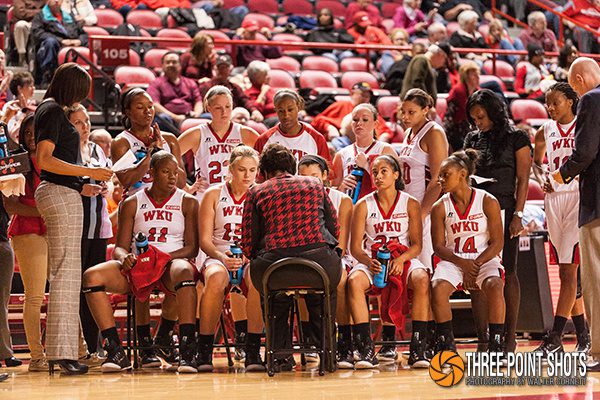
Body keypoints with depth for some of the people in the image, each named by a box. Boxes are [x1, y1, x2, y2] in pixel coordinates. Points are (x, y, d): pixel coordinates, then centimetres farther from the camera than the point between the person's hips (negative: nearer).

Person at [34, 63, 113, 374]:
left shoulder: (49, 109, 19)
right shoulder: (53, 111, -10)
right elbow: (44, 159, -19)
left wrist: (80, 186, 24)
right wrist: (89, 172, -19)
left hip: (61, 193, 10)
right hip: (60, 194, -10)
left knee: (62, 274, 12)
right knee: (65, 273, -11)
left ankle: (59, 351, 15)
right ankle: (61, 352, -12)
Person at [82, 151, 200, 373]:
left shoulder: (187, 203, 9)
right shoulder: (132, 204, 13)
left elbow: (192, 247, 1)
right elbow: (121, 246, 9)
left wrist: (165, 257, -18)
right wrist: (124, 257, -17)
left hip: (172, 263, -2)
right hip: (137, 265, 3)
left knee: (184, 271, -41)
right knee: (91, 276, -24)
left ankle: (188, 352, -45)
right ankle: (115, 352, -27)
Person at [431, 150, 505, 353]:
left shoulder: (488, 202, -5)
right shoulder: (440, 208, 1)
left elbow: (497, 242, -6)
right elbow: (439, 246, -1)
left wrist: (476, 264, -18)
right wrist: (462, 263, -17)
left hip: (484, 259, -2)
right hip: (453, 260, 2)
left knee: (495, 286, -33)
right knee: (438, 286, -29)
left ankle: (496, 344, -23)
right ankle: (446, 343, -15)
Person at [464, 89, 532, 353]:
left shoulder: (516, 139, 1)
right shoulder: (472, 140, 14)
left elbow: (522, 180, -2)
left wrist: (518, 215, -10)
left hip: (504, 211, -4)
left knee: (507, 274, 0)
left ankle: (510, 337, 7)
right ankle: (482, 339, 4)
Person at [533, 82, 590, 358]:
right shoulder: (545, 132, 12)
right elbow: (536, 161, 27)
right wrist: (541, 179, 9)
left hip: (579, 196, -5)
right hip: (553, 199, 5)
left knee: (569, 268, -11)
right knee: (569, 270, 7)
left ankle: (555, 337, -14)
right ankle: (583, 335, 13)